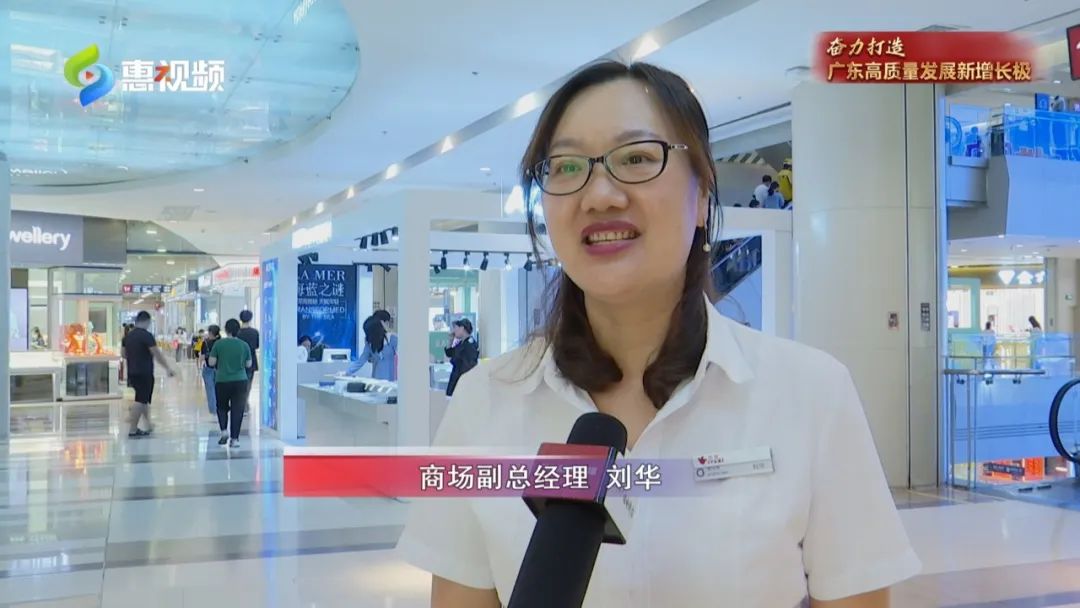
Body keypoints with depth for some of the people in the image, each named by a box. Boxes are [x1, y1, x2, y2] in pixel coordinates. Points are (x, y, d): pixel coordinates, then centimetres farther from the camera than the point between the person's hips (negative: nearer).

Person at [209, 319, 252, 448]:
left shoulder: (218, 344, -5)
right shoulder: (244, 345, -1)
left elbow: (211, 363, -2)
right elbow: (249, 364, 6)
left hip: (222, 381, 0)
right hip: (240, 381, 0)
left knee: (222, 407, 19)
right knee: (237, 410, 4)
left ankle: (224, 430, 1)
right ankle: (234, 439, 2)